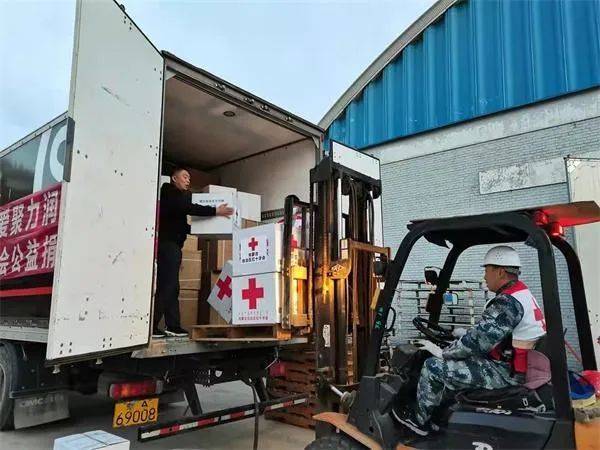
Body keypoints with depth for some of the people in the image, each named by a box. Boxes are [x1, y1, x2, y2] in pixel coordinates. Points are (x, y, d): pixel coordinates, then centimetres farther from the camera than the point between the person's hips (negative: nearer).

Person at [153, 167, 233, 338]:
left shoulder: (180, 196, 24)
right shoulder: (169, 192, -3)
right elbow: (188, 208, -19)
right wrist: (215, 211, -20)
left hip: (173, 245, 10)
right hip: (167, 244, -10)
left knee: (171, 287, 7)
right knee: (166, 286, -13)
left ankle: (172, 326, 9)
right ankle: (151, 327, -11)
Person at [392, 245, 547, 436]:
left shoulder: (506, 302, -24)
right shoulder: (523, 292, 9)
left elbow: (478, 341, -25)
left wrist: (443, 352, -13)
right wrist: (466, 334, 17)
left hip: (506, 373, -10)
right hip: (519, 365, 11)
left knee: (433, 367, -7)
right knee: (452, 364, 22)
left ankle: (419, 420, 15)